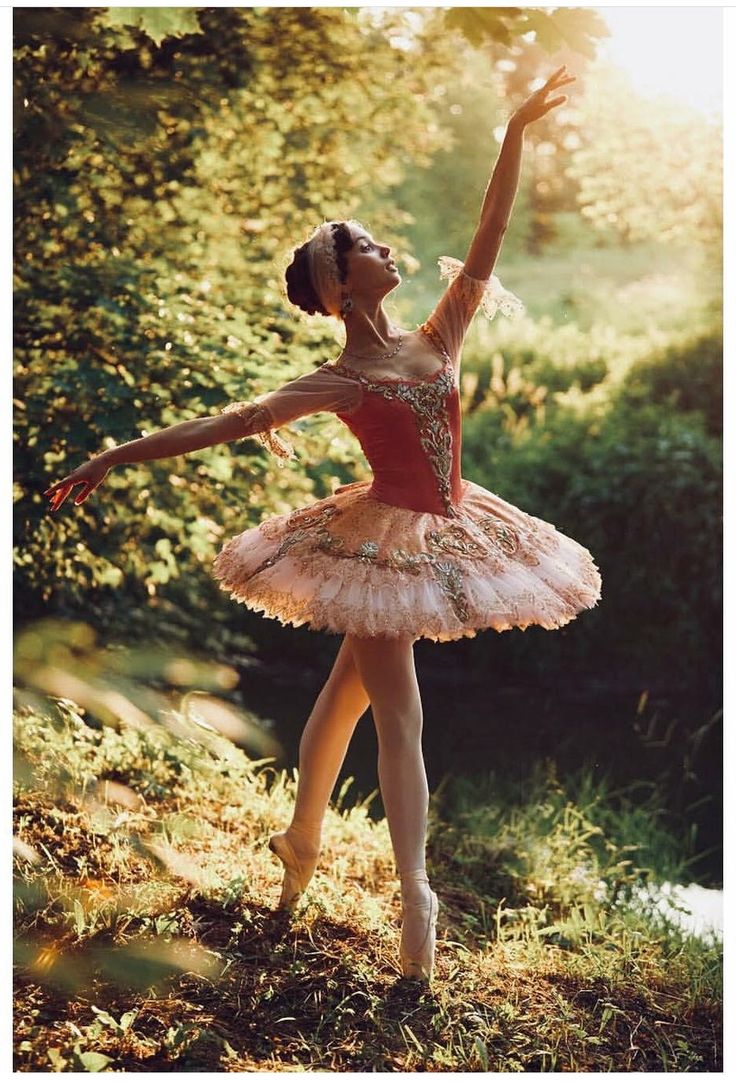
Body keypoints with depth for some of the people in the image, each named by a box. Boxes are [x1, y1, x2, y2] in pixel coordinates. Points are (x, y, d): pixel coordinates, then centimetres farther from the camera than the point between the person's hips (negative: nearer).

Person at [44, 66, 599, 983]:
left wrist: (515, 135, -5)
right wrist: (112, 460, -15)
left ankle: (301, 841, 30)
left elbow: (485, 246, -1)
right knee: (399, 717, -6)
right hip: (384, 544, -6)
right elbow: (218, 425, -13)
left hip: (441, 537, 6)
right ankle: (414, 899, -4)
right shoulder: (335, 384, -11)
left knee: (348, 691, 17)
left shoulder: (436, 341, 3)